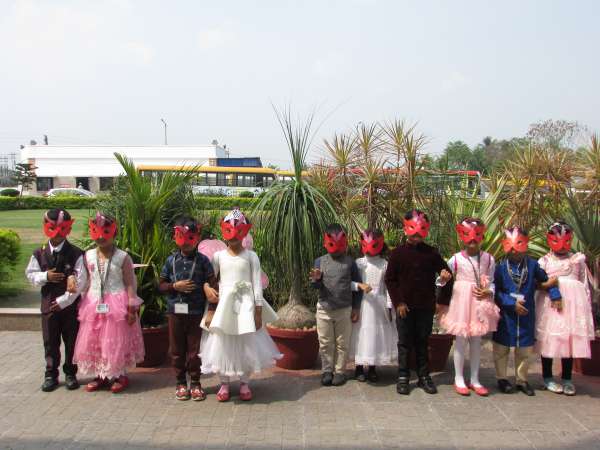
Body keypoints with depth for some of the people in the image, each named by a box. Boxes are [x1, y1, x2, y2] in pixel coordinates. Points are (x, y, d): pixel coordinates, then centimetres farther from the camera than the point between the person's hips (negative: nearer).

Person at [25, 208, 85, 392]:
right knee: (50, 341, 10)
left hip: (70, 304, -2)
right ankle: (51, 374, 22)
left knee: (72, 340, 8)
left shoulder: (76, 254, -9)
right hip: (48, 304, 2)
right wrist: (45, 276, -14)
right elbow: (31, 274, 6)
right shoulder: (39, 253, 1)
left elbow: (80, 282, -12)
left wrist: (63, 301, -15)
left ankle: (70, 373, 22)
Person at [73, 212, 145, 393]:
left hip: (117, 305, -4)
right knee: (92, 341, 9)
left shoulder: (122, 257, -8)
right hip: (94, 304, 5)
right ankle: (100, 375, 25)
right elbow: (86, 283, 10)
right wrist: (82, 305, 8)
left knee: (117, 341, 2)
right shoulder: (88, 256, 4)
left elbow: (130, 284, -8)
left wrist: (132, 308, -11)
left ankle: (120, 375, 19)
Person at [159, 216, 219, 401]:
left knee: (195, 349, 6)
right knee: (177, 349, 10)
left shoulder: (202, 260, -3)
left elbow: (212, 286, -6)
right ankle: (180, 383, 24)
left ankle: (195, 383, 19)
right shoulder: (171, 260, 3)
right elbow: (161, 285, 8)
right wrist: (175, 286, -11)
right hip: (175, 311, 2)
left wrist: (211, 310, -11)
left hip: (196, 312, -2)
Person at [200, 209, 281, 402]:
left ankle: (245, 383, 20)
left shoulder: (251, 256, 0)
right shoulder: (218, 256, 4)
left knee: (246, 343, 3)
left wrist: (258, 312, -6)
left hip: (245, 306, -1)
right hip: (223, 305, 1)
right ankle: (224, 384, 18)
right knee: (222, 342, 3)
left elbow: (257, 284, -2)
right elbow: (207, 280, 5)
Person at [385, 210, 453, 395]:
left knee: (423, 343, 10)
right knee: (404, 343, 6)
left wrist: (442, 300, 5)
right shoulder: (398, 253, -3)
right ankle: (403, 377, 14)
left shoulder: (431, 253, 1)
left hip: (426, 307, 1)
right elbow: (390, 279, 0)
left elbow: (446, 275, 7)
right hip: (405, 307, -1)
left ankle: (424, 376, 19)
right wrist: (398, 302, -7)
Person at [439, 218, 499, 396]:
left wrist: (488, 292, -13)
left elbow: (492, 282, 4)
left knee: (476, 341, 11)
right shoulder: (456, 259, -7)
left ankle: (475, 380, 23)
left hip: (480, 303, 3)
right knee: (461, 340, 5)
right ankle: (459, 379, 17)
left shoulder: (488, 259, 0)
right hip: (461, 302, -2)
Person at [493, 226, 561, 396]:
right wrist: (512, 303, -16)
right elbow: (496, 292, -8)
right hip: (505, 315, -2)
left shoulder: (533, 265, -2)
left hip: (526, 314, 2)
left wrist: (555, 296, 1)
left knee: (524, 350, 11)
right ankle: (502, 378, 22)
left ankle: (522, 380, 25)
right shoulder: (501, 267, -8)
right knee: (502, 347, 7)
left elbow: (547, 280, 11)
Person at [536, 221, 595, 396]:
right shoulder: (545, 260, 7)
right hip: (550, 303, -2)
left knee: (571, 338, 3)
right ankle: (547, 377, 14)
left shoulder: (578, 259, 12)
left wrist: (586, 307, 8)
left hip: (573, 303, 2)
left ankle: (567, 379, 14)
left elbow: (585, 285, 13)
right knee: (549, 338, 0)